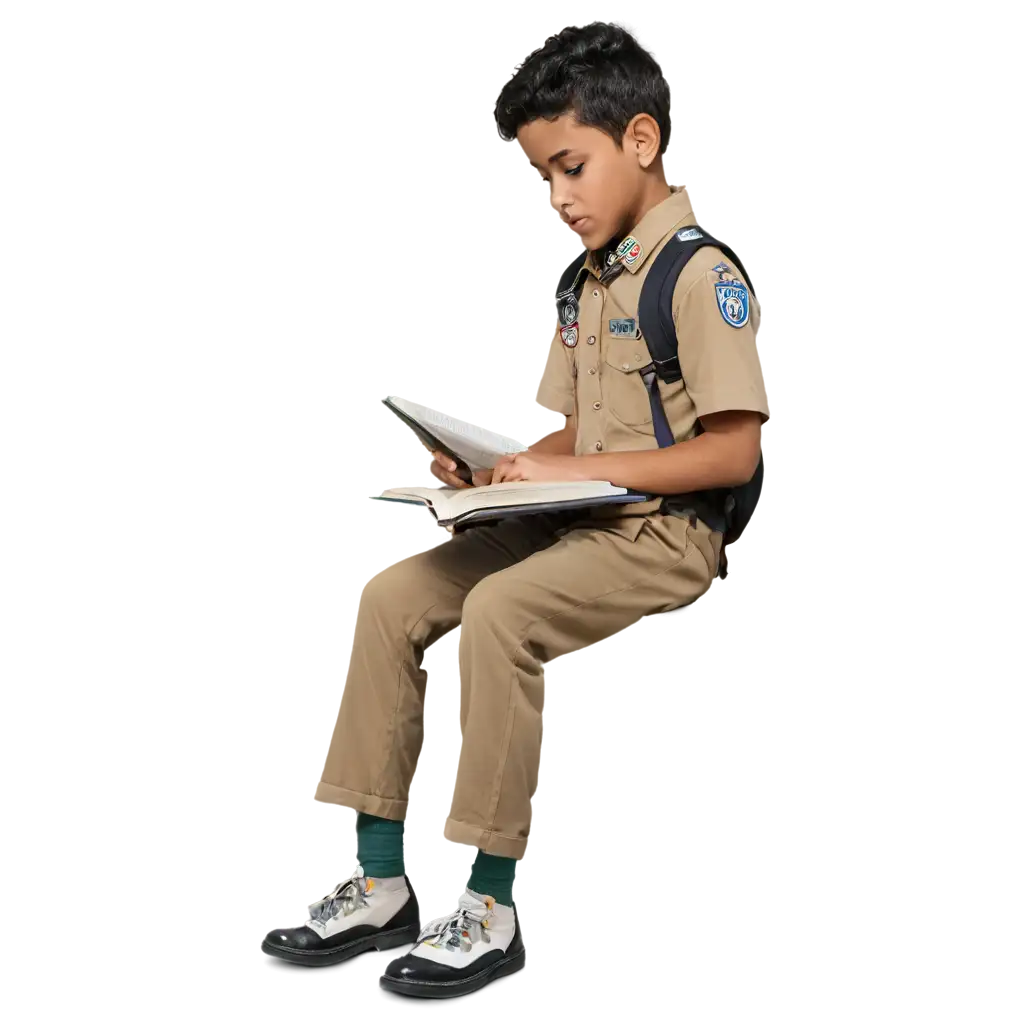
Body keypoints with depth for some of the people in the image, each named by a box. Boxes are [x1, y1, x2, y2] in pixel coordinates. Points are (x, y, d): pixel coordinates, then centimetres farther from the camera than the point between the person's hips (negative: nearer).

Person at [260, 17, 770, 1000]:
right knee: (389, 593, -5)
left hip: (666, 534, -9)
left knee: (498, 607, -31)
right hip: (575, 521, 9)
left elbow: (733, 452, -18)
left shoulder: (701, 273, -12)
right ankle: (379, 879, -3)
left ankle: (490, 906, -21)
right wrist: (495, 467, -4)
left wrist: (571, 469, -19)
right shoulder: (585, 281, 16)